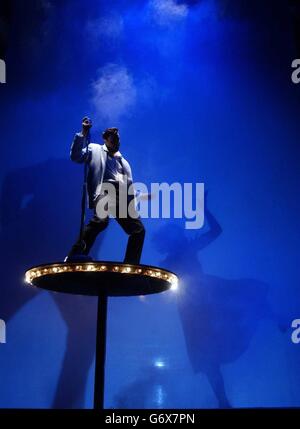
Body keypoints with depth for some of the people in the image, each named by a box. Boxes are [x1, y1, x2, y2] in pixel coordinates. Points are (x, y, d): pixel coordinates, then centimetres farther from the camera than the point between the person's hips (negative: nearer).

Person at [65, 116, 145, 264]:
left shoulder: (123, 161, 32)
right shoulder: (95, 150, 18)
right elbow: (76, 156, 1)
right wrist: (84, 133, -3)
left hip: (122, 197, 6)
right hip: (105, 191, -6)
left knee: (138, 229, -2)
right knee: (101, 220, -34)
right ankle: (74, 259, -33)